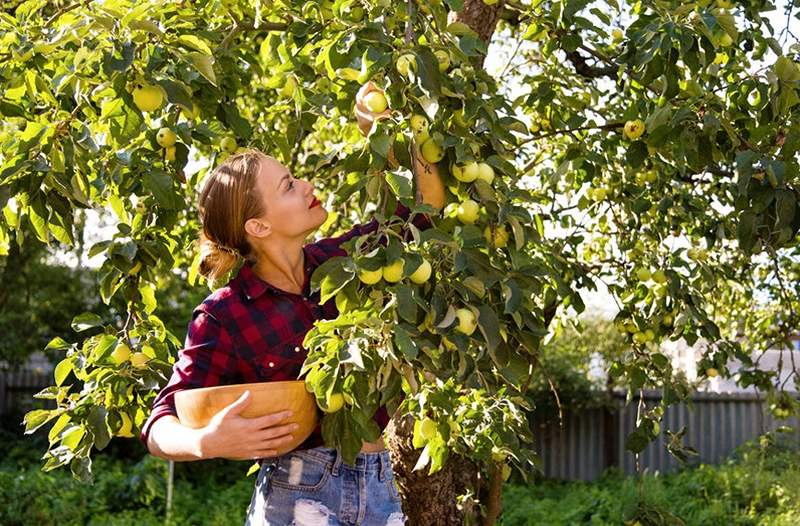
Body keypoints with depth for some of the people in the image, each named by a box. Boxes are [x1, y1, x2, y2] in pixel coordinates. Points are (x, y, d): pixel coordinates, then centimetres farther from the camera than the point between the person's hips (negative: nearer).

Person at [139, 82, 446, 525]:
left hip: (380, 488, 5)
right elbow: (160, 425, -11)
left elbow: (427, 206, 12)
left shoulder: (340, 260, 2)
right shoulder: (224, 317, -11)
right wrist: (207, 442, -32)